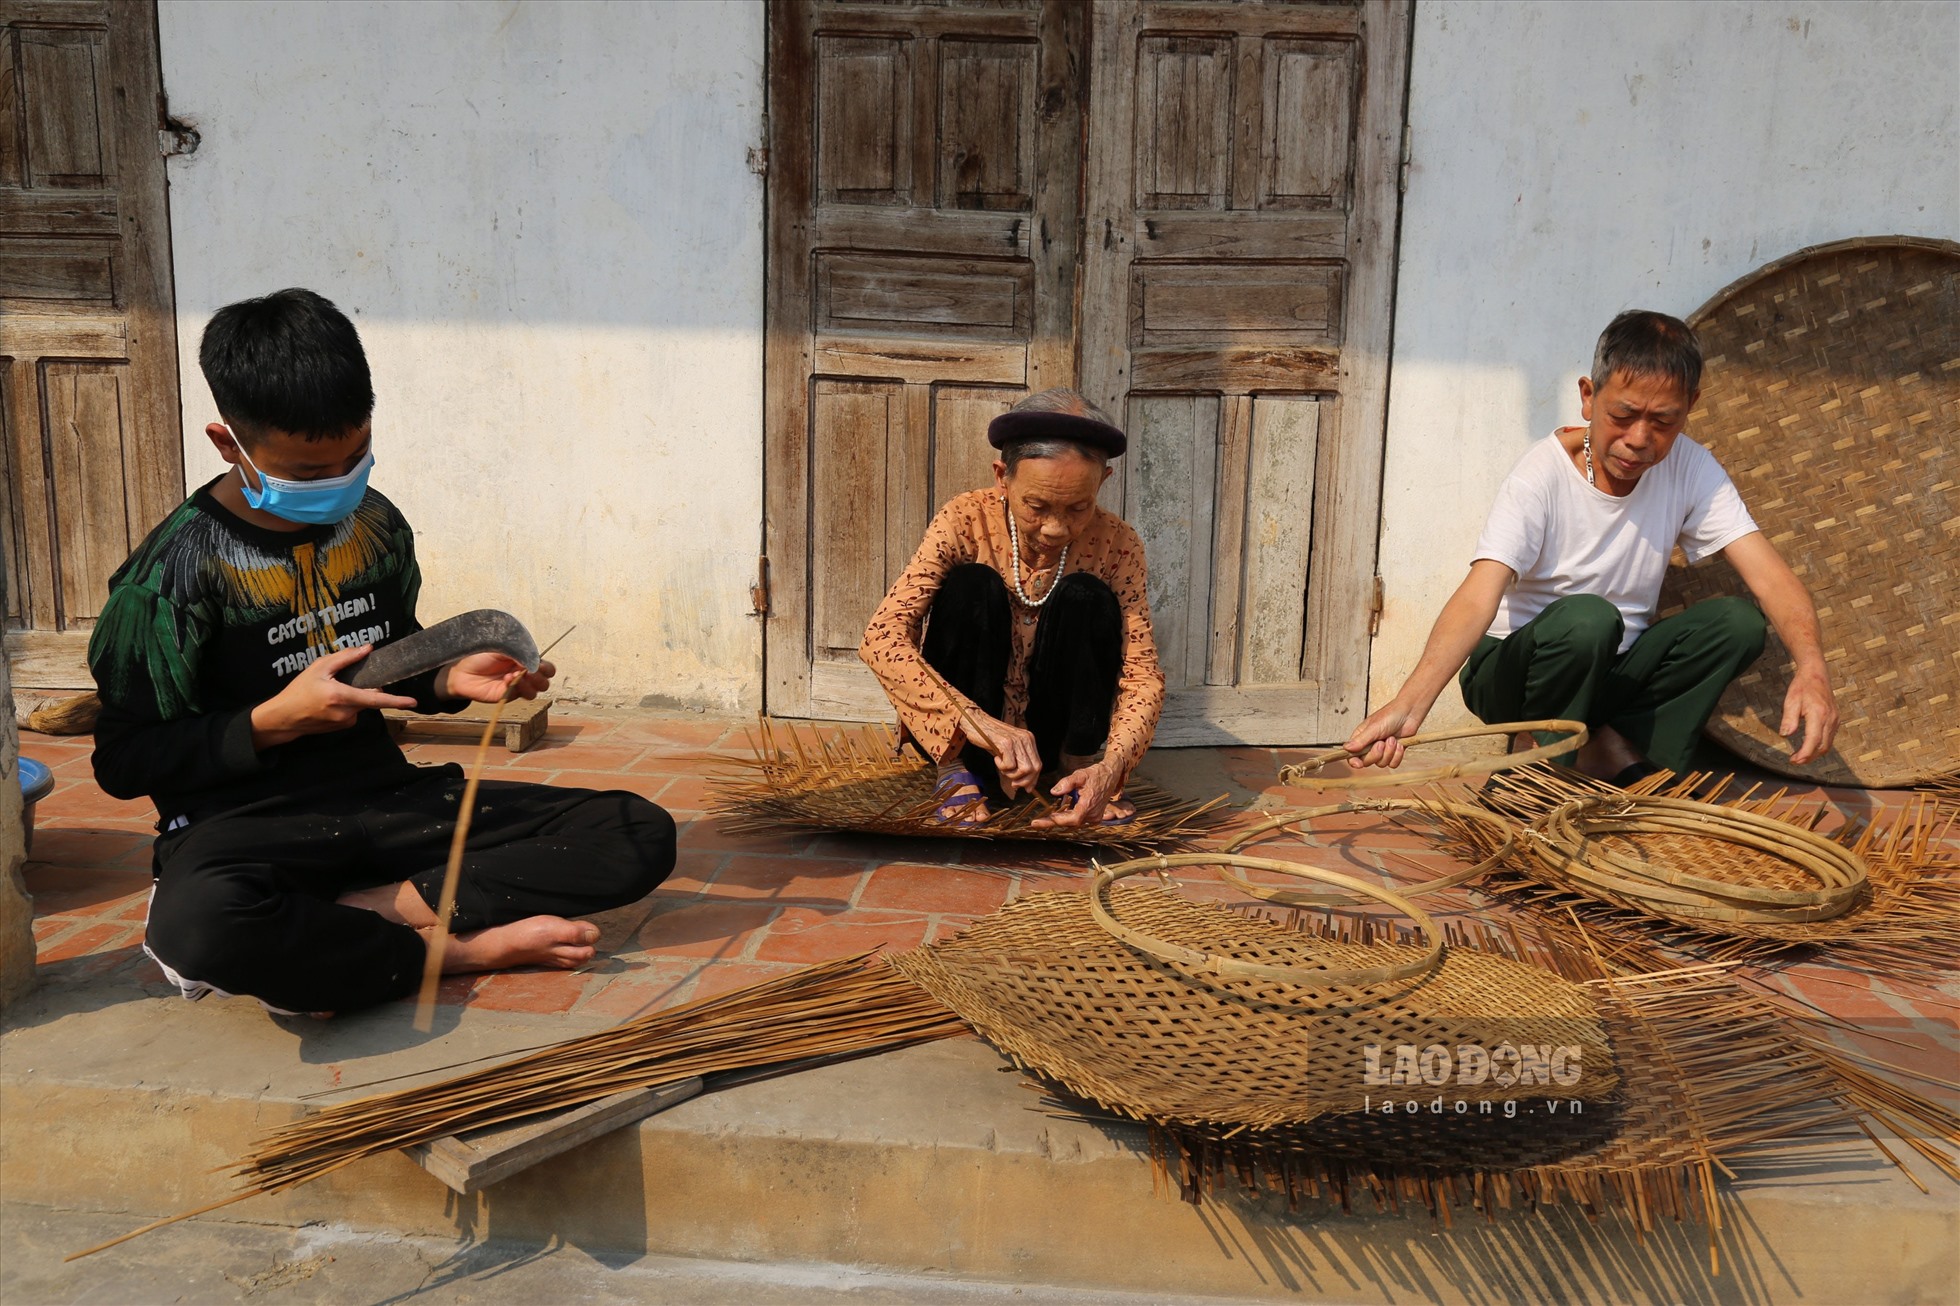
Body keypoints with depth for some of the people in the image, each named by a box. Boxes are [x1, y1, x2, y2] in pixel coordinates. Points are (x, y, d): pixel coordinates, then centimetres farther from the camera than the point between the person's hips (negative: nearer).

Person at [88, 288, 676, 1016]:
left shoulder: (376, 525, 6)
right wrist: (276, 721, -17)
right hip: (247, 820, -5)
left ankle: (368, 909, -20)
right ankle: (460, 948, -21)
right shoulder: (180, 568, -9)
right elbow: (123, 763, -5)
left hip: (384, 793, 5)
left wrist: (454, 681, -1)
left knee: (639, 838, -11)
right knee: (196, 923, -44)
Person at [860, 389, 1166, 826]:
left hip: (1051, 733, 1)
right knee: (972, 585, -26)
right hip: (951, 734, -1)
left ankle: (1081, 765, -12)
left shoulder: (1115, 542, -13)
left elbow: (1142, 674, -15)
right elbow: (881, 638, -28)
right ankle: (959, 773, -18)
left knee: (1086, 596, -23)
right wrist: (979, 723, -43)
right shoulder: (966, 521, -18)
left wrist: (1112, 766, -36)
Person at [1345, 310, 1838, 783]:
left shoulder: (1690, 469, -8)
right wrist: (1408, 704, -51)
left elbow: (1768, 573, -15)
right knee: (1586, 617, -35)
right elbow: (1478, 598, -35)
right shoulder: (1543, 475, -22)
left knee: (1738, 620, -18)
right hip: (1516, 671, -4)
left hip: (1611, 673, 5)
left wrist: (1811, 667, -36)